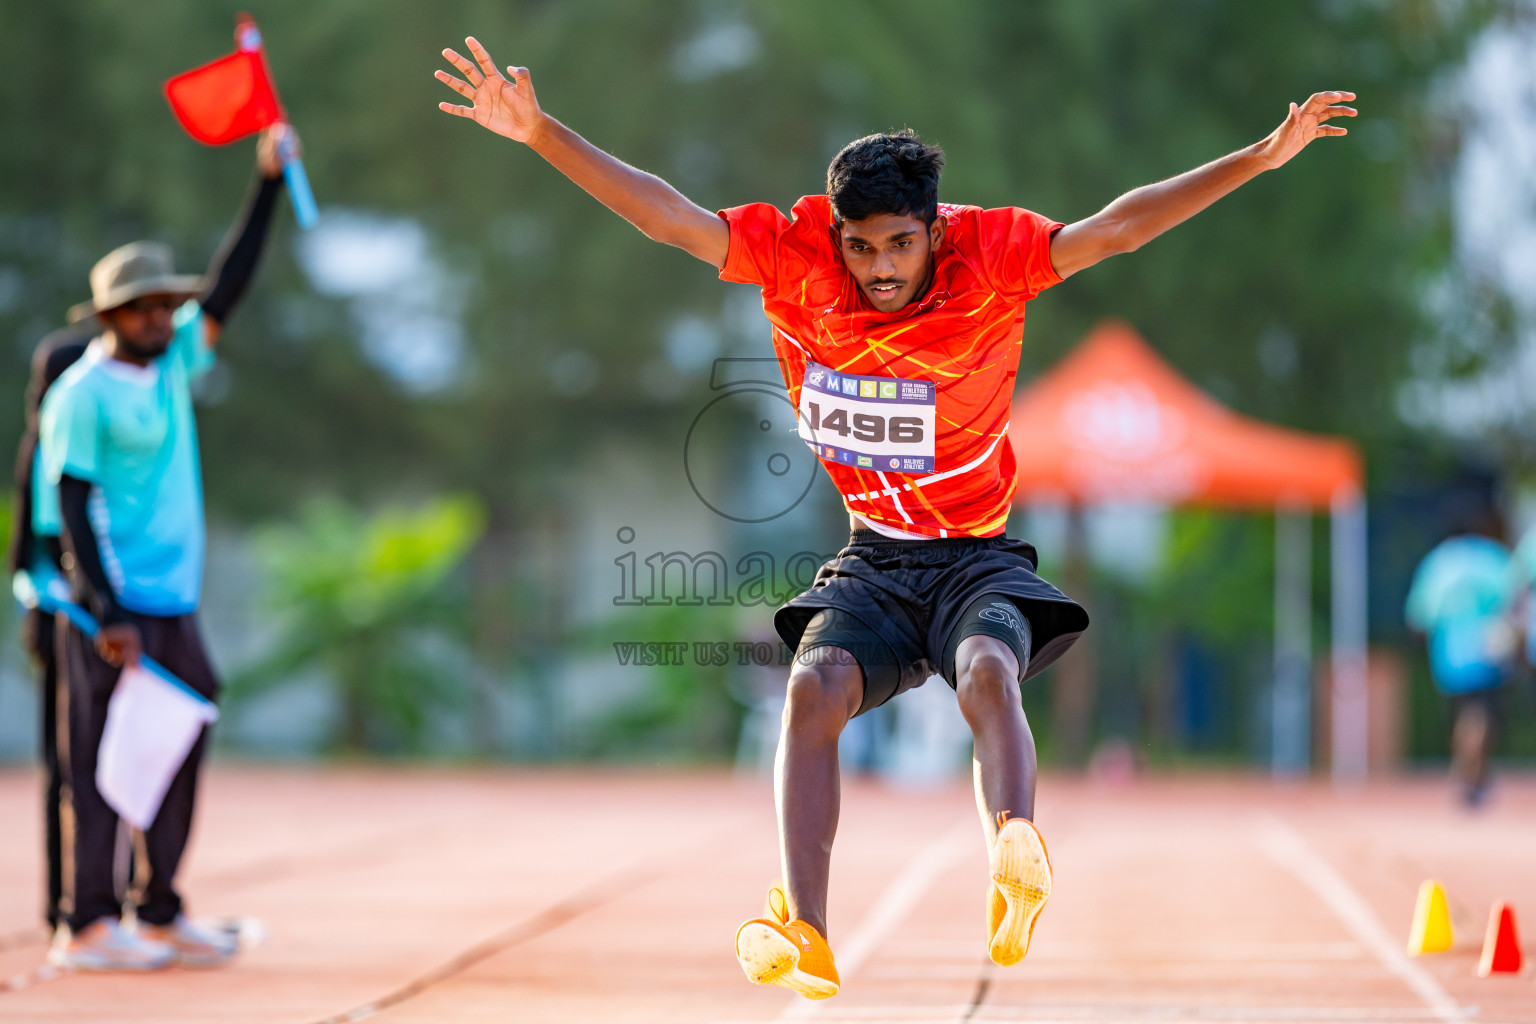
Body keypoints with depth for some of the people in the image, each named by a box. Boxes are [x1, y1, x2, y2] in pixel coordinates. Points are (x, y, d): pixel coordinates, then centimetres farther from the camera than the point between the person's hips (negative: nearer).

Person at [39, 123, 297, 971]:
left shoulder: (173, 362, 12)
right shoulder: (83, 394, -10)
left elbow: (227, 287, 12)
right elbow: (74, 506, -13)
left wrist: (267, 183, 7)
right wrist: (105, 612, -20)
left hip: (174, 604, 8)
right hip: (115, 607, -8)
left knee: (177, 755, 10)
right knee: (103, 760, -7)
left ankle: (160, 915, 17)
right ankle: (86, 926, -5)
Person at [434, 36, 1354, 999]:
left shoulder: (989, 255, -12)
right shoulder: (793, 256, -8)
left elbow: (1115, 229, -18)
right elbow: (669, 215, -9)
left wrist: (1265, 157, -27)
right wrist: (539, 132, -17)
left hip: (978, 558, -1)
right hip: (869, 564, 2)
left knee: (988, 669, -33)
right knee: (814, 687, -26)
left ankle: (1017, 852, -55)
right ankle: (805, 935, -34)